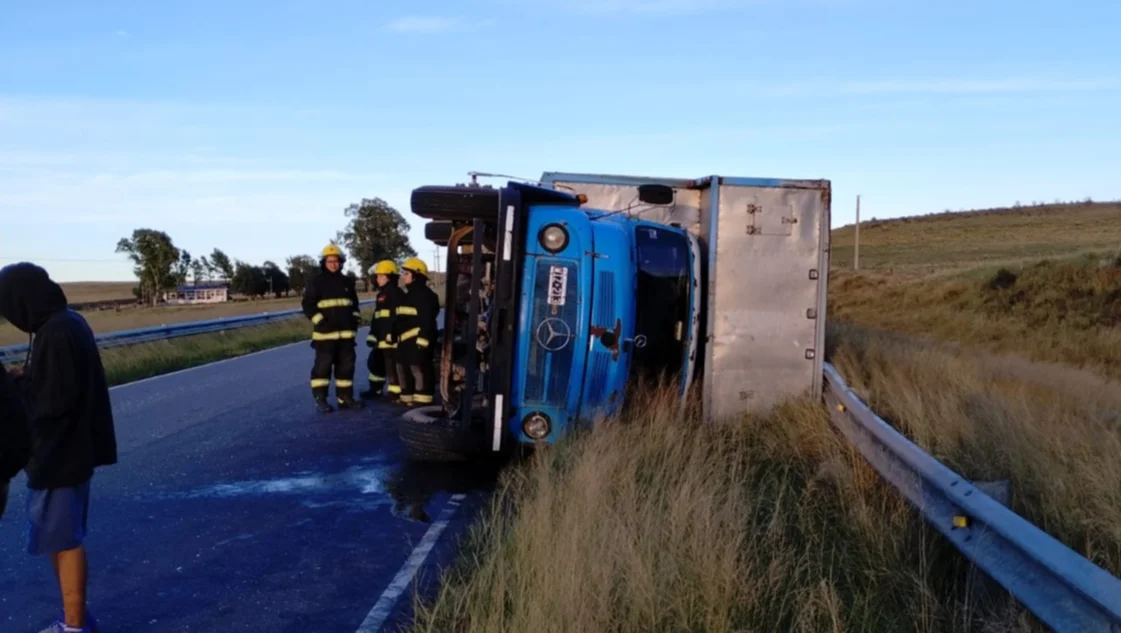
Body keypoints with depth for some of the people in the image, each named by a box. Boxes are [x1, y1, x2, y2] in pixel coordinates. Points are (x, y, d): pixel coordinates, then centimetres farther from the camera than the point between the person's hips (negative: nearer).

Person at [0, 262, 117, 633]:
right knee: (63, 538, 18)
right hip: (67, 449, 10)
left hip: (58, 454, -10)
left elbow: (52, 400, -23)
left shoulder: (56, 334, -21)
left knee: (63, 540, 1)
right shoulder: (68, 323, 9)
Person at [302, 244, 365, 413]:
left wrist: (356, 317, 8)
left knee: (346, 365, 8)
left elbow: (354, 303, 23)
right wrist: (319, 321, -15)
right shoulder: (316, 282, -2)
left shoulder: (347, 282, 13)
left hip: (346, 332, 5)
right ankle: (320, 400, 0)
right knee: (323, 365, -5)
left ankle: (345, 397, 16)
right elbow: (308, 305, -5)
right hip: (325, 332, -5)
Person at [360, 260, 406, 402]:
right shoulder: (382, 294, 22)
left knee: (392, 365, -9)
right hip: (382, 338, 11)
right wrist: (372, 335, 23)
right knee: (374, 362, 21)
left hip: (391, 338, -11)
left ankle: (395, 394, -3)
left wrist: (392, 335, -25)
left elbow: (398, 316, -21)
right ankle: (375, 389, 35)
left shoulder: (396, 293, -12)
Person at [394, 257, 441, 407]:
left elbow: (427, 320, -18)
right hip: (405, 340, 11)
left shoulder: (425, 295, -11)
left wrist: (423, 339, -23)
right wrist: (397, 337, 26)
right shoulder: (409, 295, 21)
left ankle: (422, 399, -9)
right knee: (403, 368, 13)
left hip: (418, 339, -11)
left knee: (419, 369, -12)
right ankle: (407, 397, 21)